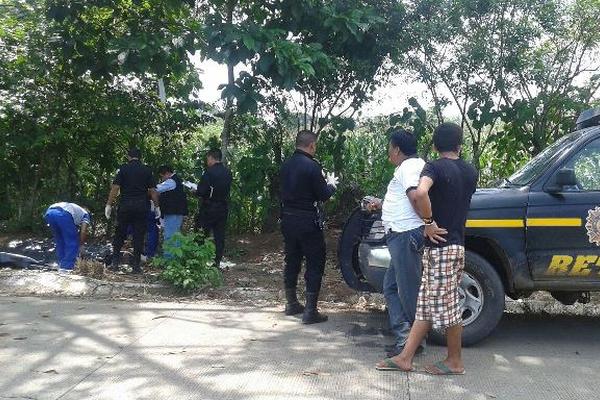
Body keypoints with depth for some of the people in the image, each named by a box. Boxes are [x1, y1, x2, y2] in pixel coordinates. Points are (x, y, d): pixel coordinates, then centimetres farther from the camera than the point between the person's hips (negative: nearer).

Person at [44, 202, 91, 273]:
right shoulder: (85, 215, 29)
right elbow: (83, 232, 12)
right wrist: (80, 243, 26)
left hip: (49, 212, 7)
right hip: (64, 214, -7)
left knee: (59, 242, 23)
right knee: (72, 242, 8)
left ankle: (61, 266, 25)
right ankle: (67, 267, 5)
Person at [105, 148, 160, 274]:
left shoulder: (123, 169, 1)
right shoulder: (147, 170, 5)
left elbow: (115, 188, -5)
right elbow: (153, 190, 3)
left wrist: (109, 204, -2)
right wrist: (156, 207, 10)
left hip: (125, 205, -1)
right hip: (142, 206, 1)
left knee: (120, 234, 10)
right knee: (139, 236, 4)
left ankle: (115, 262, 9)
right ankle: (136, 265, 5)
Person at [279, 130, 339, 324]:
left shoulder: (286, 165, 6)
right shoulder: (312, 166, -16)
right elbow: (323, 195, -11)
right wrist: (331, 184, 10)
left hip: (288, 219, 7)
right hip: (308, 222, -7)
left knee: (292, 261, 16)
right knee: (315, 264, 1)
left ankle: (291, 304, 27)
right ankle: (310, 311, 0)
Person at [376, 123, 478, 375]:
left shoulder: (435, 167, -12)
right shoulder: (471, 172, 11)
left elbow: (420, 193, -33)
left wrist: (428, 222, -20)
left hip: (441, 245, -8)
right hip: (457, 243, 8)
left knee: (446, 305, 3)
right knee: (426, 304, 9)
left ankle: (455, 362, 15)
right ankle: (405, 357, 14)